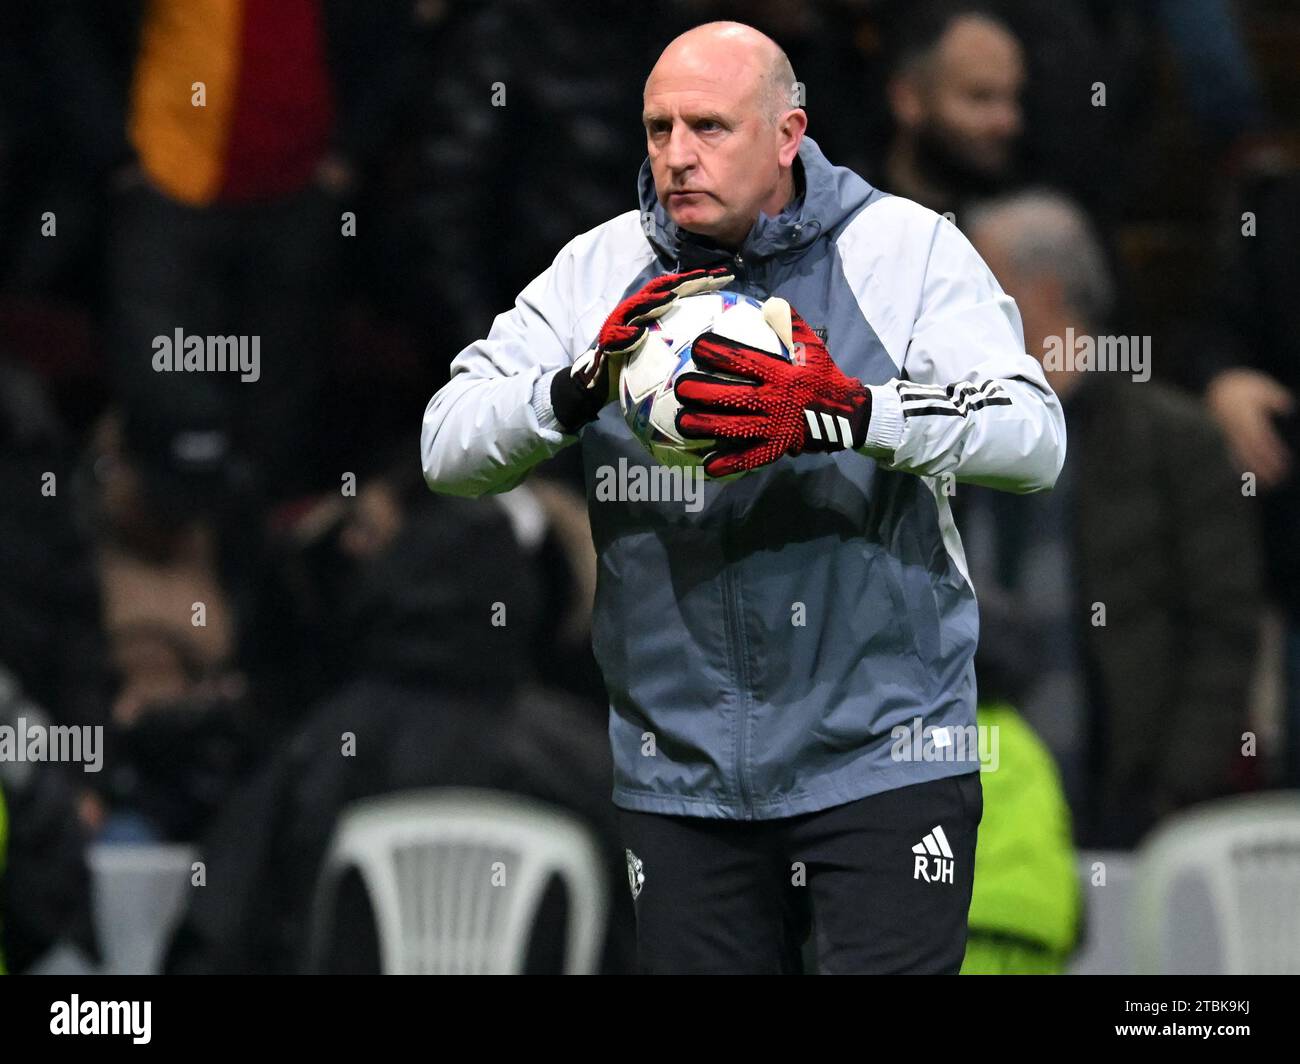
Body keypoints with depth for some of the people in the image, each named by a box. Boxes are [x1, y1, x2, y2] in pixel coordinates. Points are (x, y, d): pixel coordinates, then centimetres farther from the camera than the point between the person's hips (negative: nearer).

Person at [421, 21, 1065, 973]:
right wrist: (580, 388, -21)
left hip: (881, 755, -3)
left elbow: (1033, 436, -15)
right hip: (679, 777, 3)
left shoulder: (905, 247, -4)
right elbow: (447, 445, 0)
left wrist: (849, 414, -31)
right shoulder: (599, 270, 6)